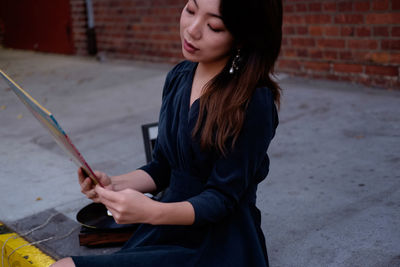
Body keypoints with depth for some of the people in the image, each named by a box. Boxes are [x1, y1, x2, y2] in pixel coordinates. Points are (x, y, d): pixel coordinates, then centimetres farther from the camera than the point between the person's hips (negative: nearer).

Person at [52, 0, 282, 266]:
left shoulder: (254, 101, -20)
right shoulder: (178, 77, 2)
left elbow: (221, 197, -17)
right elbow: (162, 168, 8)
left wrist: (151, 212, -33)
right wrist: (114, 184, -10)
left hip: (219, 245, -6)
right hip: (170, 229, 6)